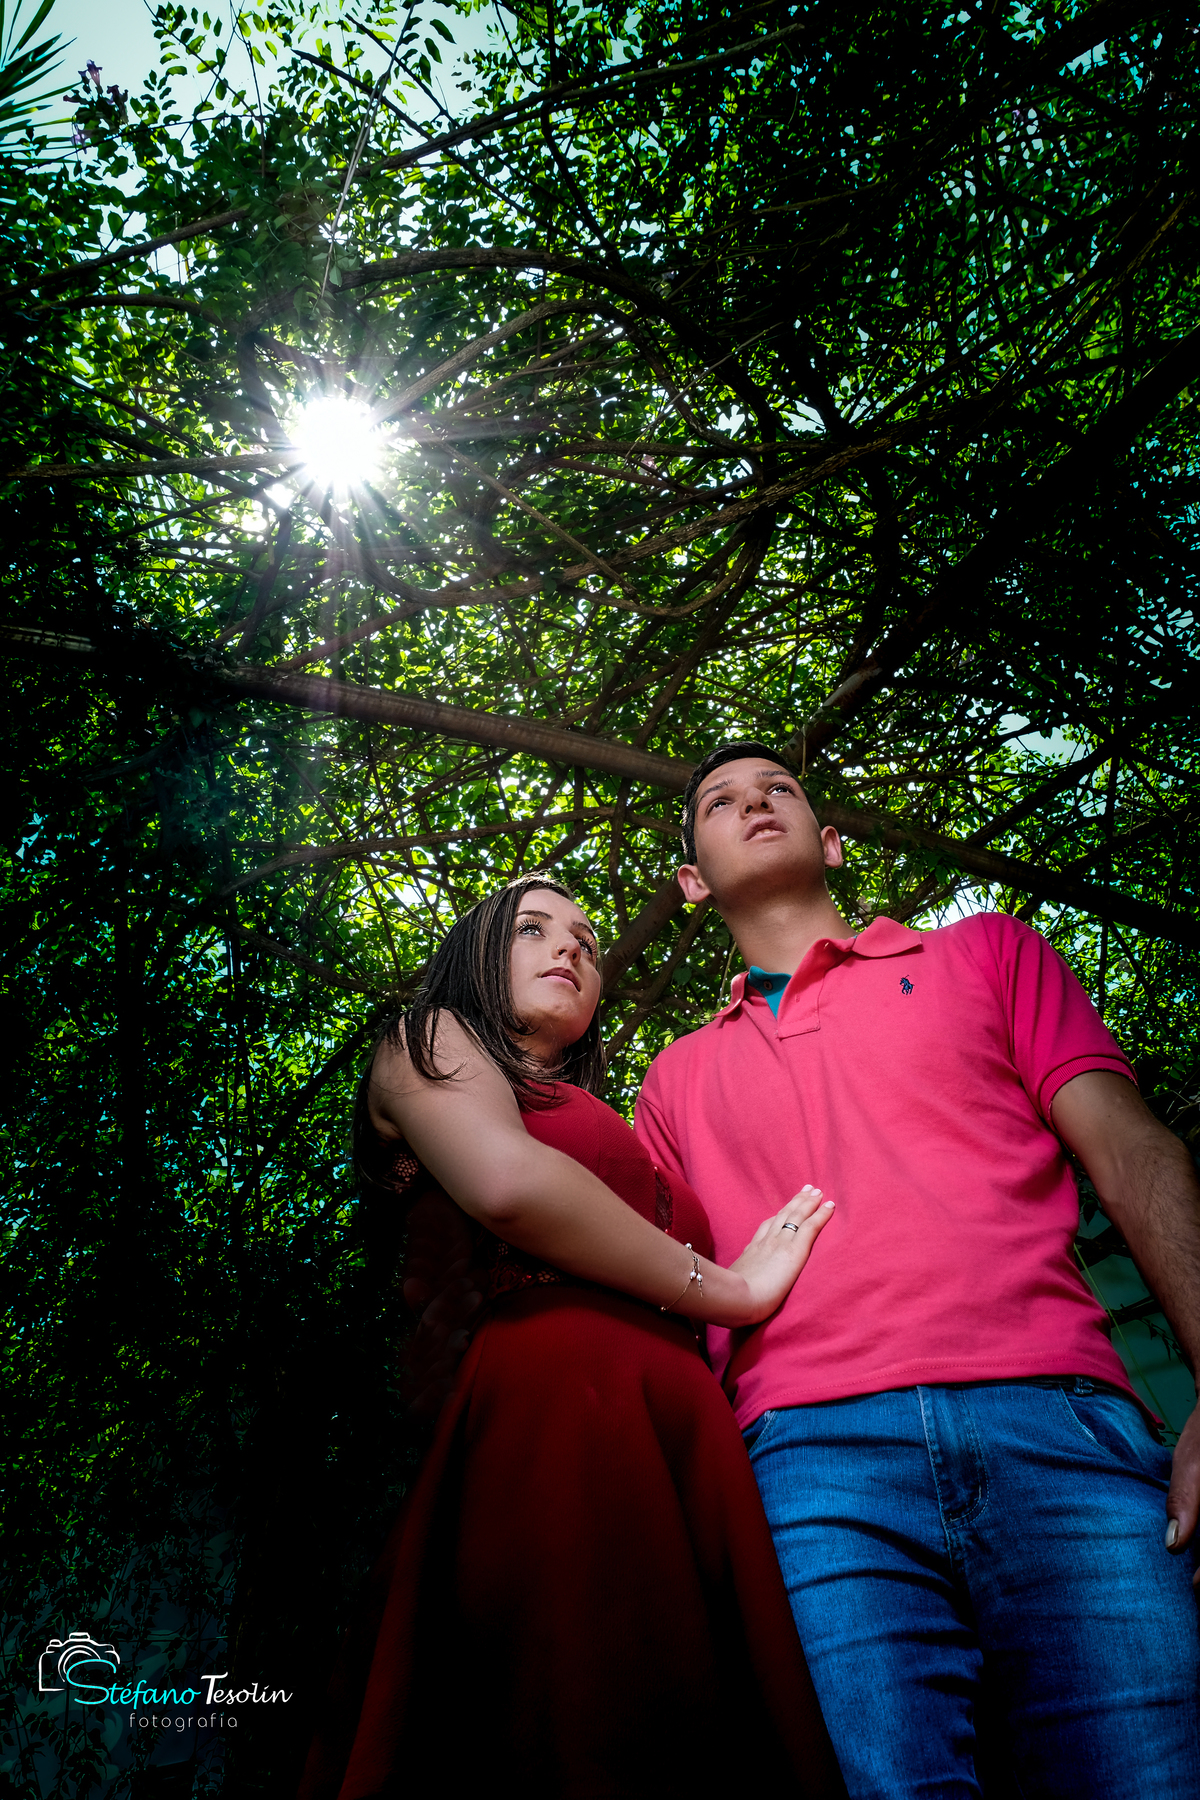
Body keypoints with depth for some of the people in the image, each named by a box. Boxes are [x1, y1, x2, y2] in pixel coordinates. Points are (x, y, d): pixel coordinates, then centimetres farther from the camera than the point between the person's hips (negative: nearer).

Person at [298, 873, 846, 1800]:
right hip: (557, 1406, -7)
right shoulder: (430, 1040, 14)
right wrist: (731, 1290, -1)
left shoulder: (604, 1124, 32)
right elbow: (508, 1183, -10)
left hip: (684, 1434, 7)